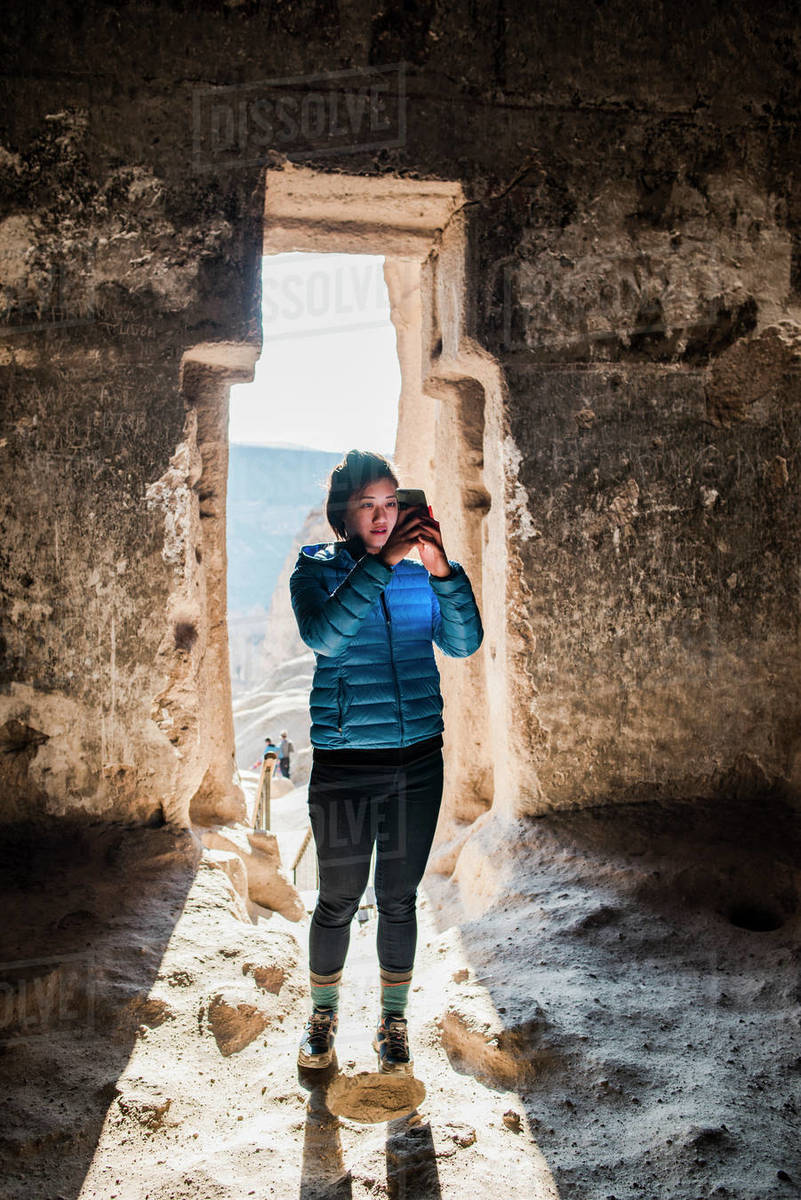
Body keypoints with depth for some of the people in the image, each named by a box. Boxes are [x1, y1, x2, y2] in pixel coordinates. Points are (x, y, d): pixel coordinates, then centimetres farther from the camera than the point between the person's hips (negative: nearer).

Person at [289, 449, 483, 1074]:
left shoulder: (418, 573, 5)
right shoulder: (317, 568, -3)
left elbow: (465, 643, -7)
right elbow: (323, 634, -23)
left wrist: (442, 570, -21)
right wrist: (382, 562, -28)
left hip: (418, 762, 2)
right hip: (344, 763, -2)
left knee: (399, 898, 13)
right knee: (338, 900, 9)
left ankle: (393, 1021, 32)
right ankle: (324, 1013, 34)